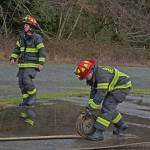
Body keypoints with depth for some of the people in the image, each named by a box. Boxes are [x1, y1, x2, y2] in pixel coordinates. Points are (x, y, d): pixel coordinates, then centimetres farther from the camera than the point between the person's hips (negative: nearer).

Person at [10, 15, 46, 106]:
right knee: (21, 82, 2)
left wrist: (41, 63, -23)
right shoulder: (22, 37, 8)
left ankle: (33, 96, -2)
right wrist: (13, 58, 3)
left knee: (26, 79, -21)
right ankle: (26, 100, 13)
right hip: (23, 64, 7)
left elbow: (42, 51, -15)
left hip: (33, 64, -7)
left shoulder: (37, 38, -12)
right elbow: (17, 48, 16)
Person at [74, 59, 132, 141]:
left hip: (123, 86, -10)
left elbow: (101, 94, -32)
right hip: (114, 87, 10)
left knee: (107, 107, -15)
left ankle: (98, 133, -17)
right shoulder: (93, 75, -2)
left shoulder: (102, 75, -32)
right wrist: (90, 105, -4)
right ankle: (121, 125, 32)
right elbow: (93, 92, 4)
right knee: (109, 108, 14)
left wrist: (90, 108, -28)